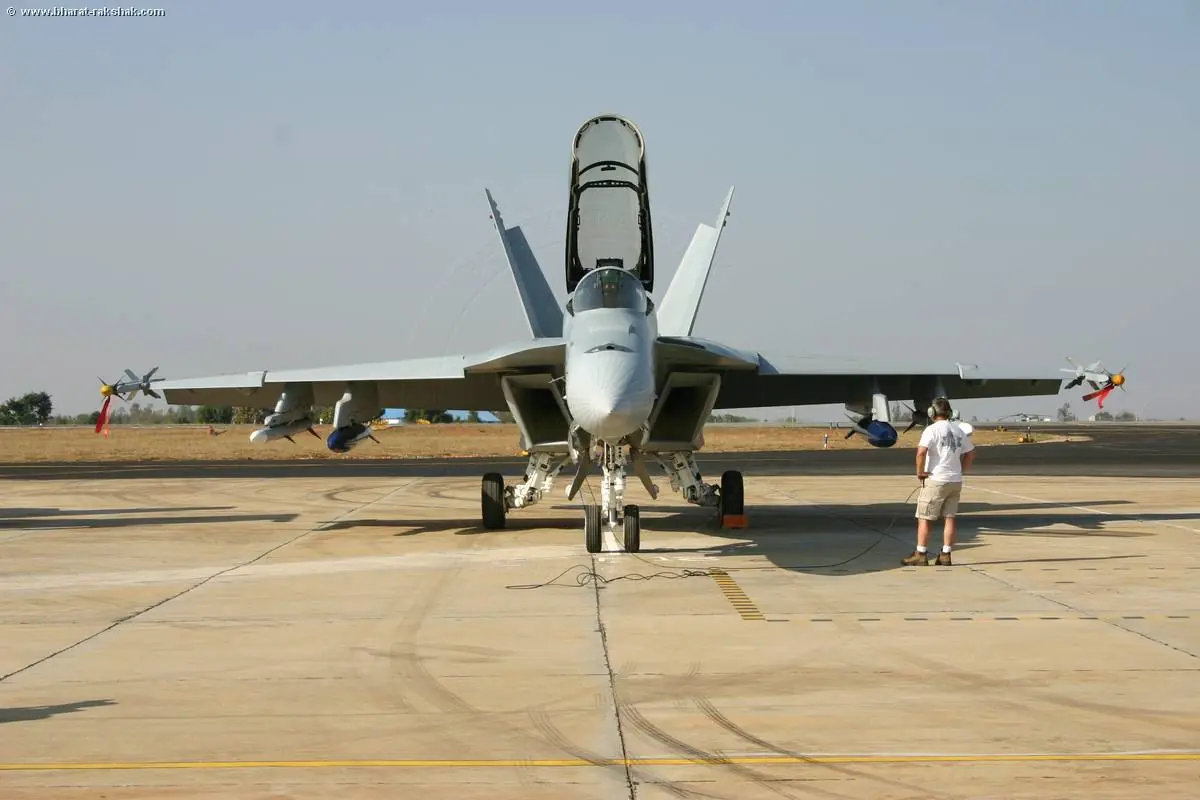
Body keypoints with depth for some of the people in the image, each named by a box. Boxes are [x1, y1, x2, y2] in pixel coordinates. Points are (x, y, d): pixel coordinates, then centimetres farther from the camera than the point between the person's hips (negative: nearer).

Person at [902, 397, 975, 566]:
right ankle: (945, 555, 7)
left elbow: (921, 452, -24)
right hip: (955, 481, 6)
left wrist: (920, 471, -12)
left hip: (936, 479, -6)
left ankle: (920, 555, 1)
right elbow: (970, 454, 18)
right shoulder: (959, 431, 10)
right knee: (950, 518, 7)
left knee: (924, 518, 1)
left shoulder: (932, 430, -12)